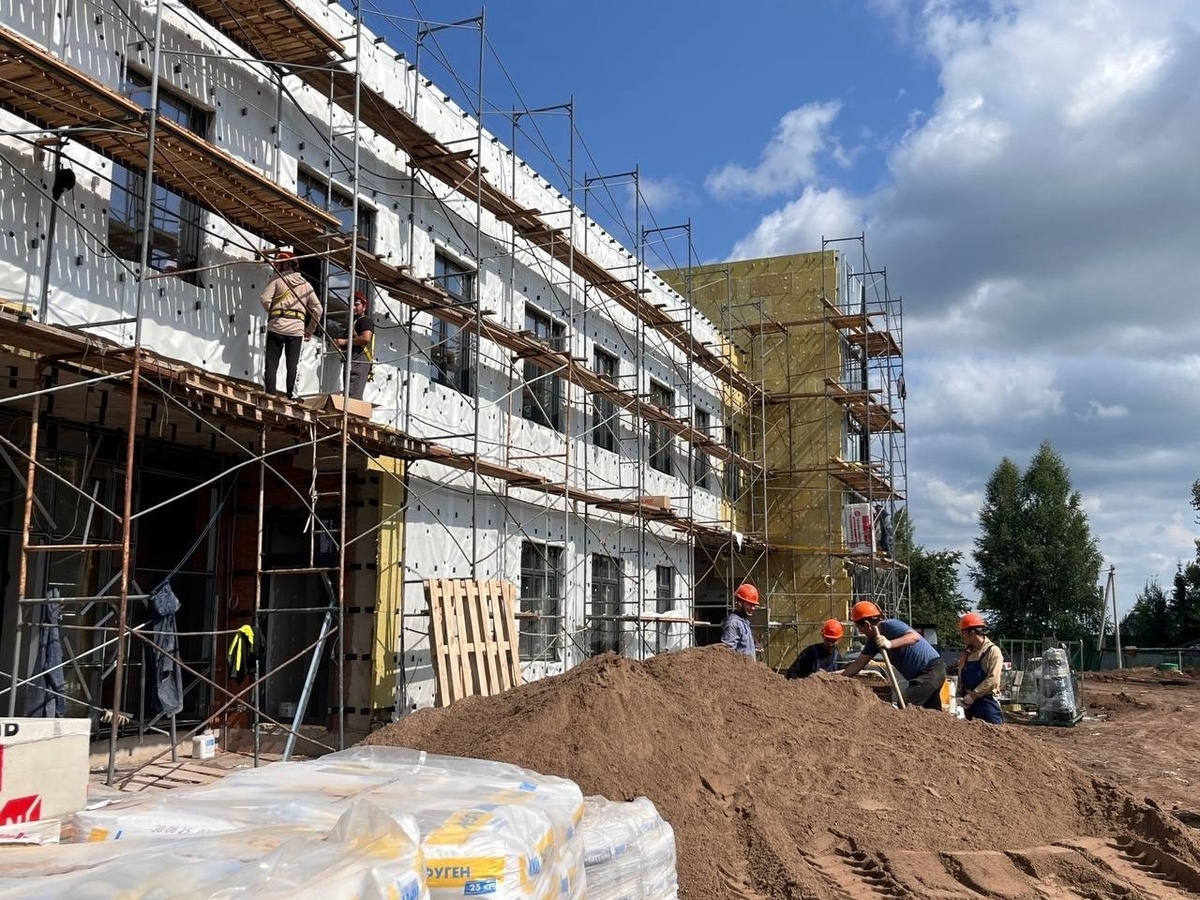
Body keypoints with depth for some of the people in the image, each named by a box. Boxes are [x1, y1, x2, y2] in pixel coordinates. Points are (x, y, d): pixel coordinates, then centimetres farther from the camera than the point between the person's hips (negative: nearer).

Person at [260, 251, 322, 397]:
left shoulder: (276, 279, 5)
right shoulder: (305, 283, 16)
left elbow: (266, 300, -8)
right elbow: (317, 308, 11)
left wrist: (272, 314, 11)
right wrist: (310, 330, 17)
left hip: (277, 326, -3)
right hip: (297, 328, 3)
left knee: (272, 363, 2)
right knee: (292, 365, 7)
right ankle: (290, 395, 3)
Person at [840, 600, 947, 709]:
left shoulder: (890, 625, -19)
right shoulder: (874, 639, 8)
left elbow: (915, 637, -36)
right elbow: (858, 663, 10)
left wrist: (890, 644, -49)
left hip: (932, 670, -10)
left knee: (906, 706, -19)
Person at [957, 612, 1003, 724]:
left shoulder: (993, 651, -7)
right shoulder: (966, 653, 14)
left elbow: (992, 679, -16)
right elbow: (961, 677, 18)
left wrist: (973, 695, -18)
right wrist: (960, 696, 3)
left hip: (987, 703, -7)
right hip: (969, 703, 7)